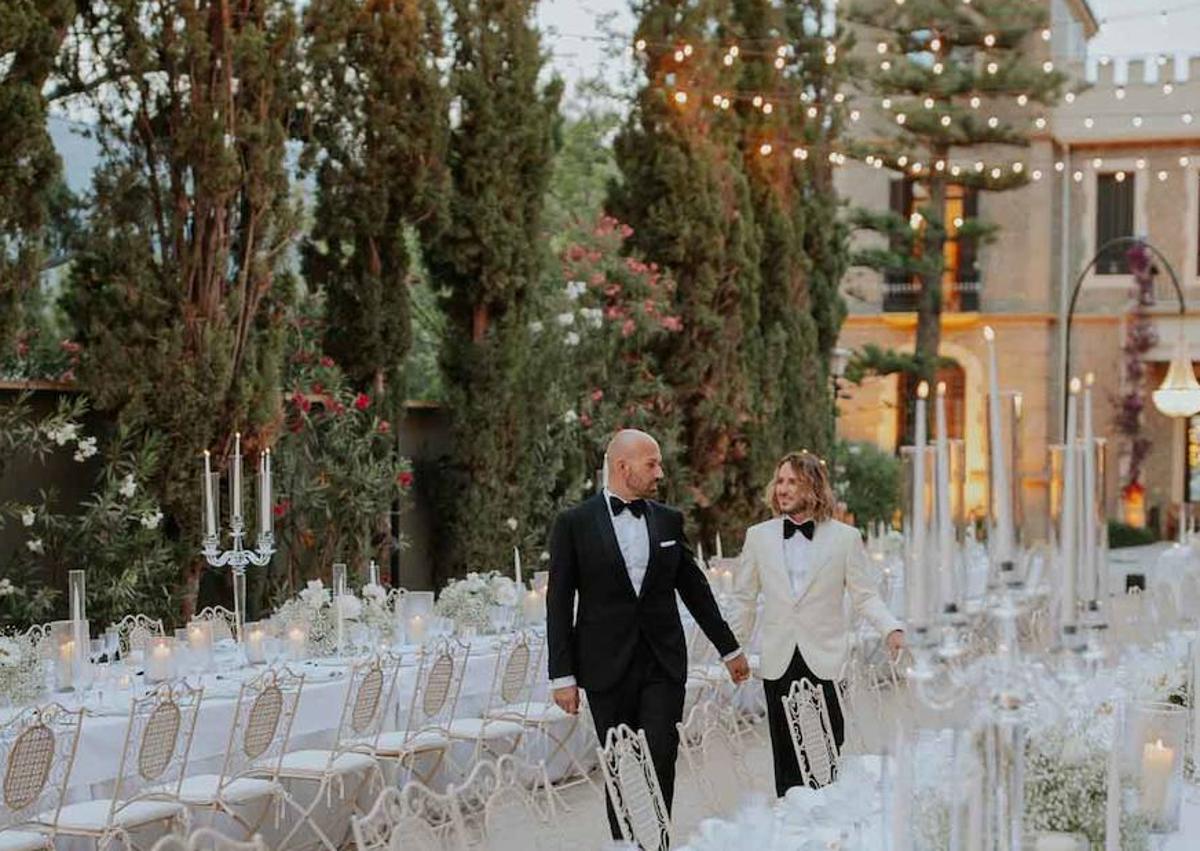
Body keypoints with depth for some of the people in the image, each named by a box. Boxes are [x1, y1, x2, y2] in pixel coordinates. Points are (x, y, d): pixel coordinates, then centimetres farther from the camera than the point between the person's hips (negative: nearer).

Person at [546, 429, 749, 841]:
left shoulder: (669, 521, 8)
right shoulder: (574, 524, -2)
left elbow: (694, 587, 17)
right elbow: (559, 603, -2)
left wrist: (729, 648, 21)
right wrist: (562, 675, -6)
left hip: (664, 664, 2)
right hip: (608, 667, -2)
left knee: (660, 761, -7)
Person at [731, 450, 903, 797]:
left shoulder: (845, 537, 4)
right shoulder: (759, 536, 9)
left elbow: (864, 595, 4)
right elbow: (744, 596, 15)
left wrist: (891, 628, -13)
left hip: (825, 661, -2)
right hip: (779, 662, 2)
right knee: (786, 756, 2)